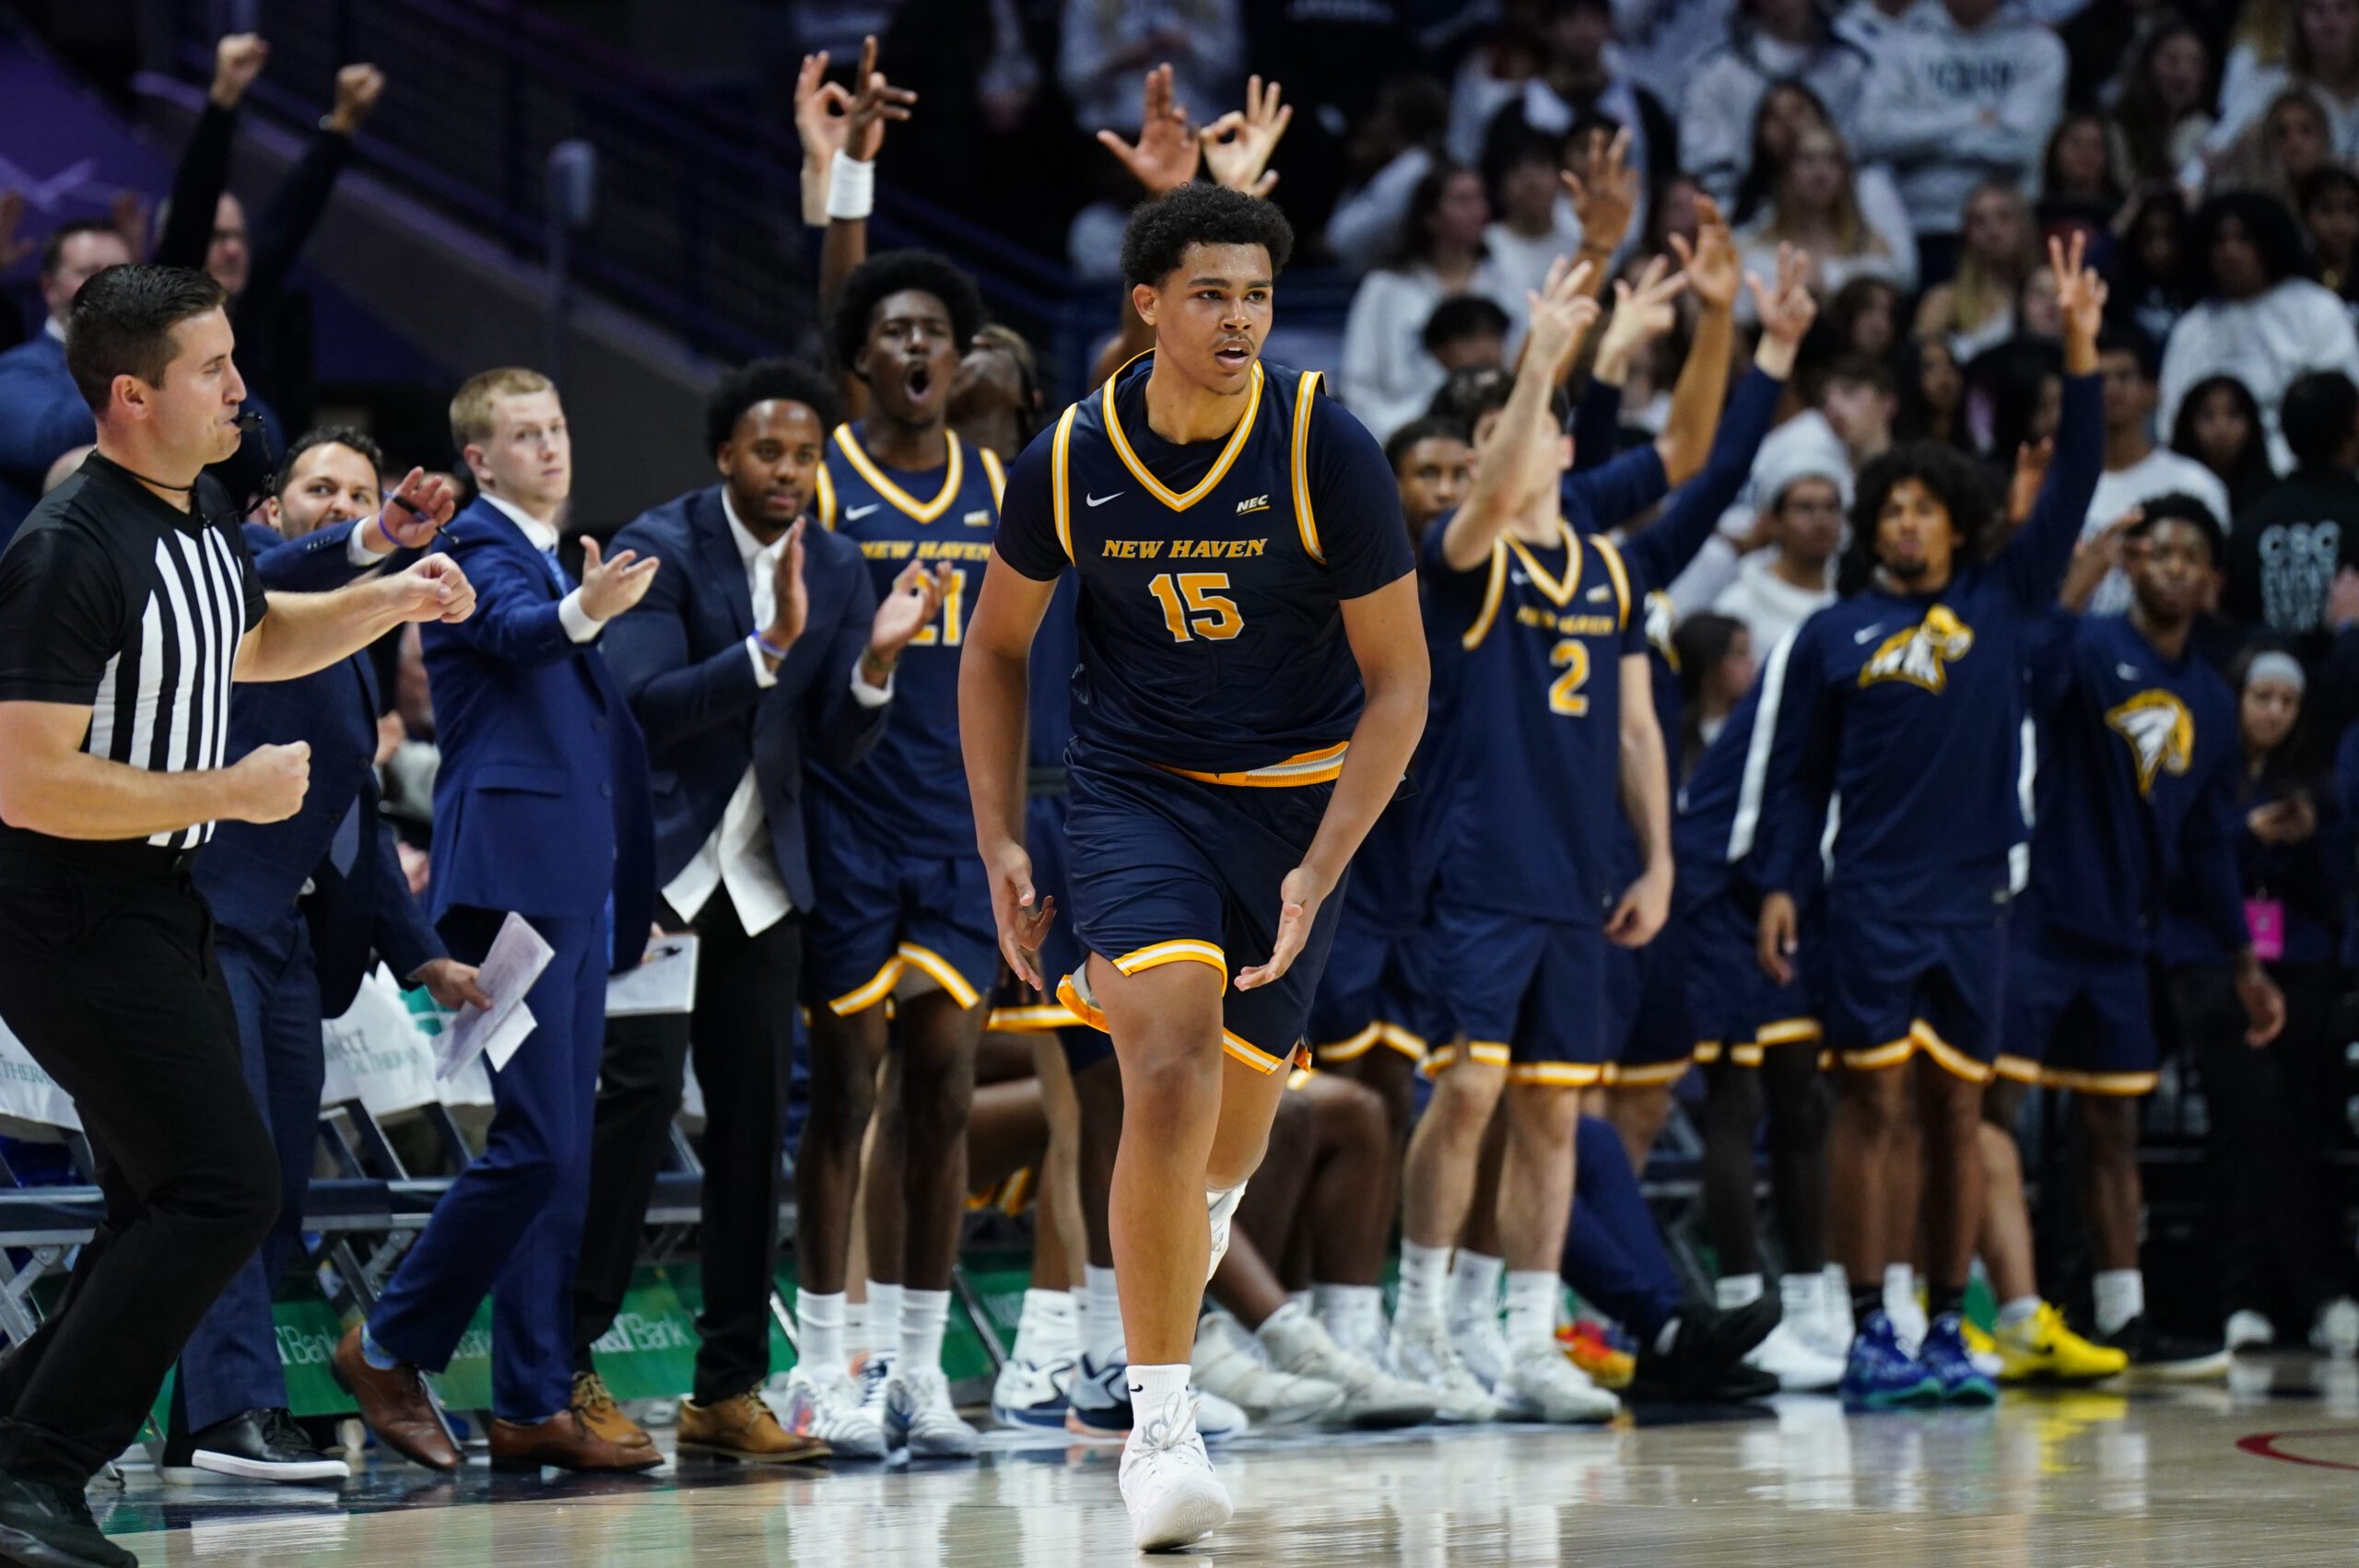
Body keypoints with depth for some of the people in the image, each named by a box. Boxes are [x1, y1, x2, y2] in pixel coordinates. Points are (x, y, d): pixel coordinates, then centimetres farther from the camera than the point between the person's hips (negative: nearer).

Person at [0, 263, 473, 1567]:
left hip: (158, 912, 10)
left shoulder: (203, 513, 8)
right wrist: (228, 795, -19)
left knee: (173, 1207, 13)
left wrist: (388, 602, 14)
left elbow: (251, 642, 30)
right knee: (224, 1190, -14)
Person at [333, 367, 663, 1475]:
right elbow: (512, 628, -29)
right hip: (513, 873, -10)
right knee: (536, 1142, -13)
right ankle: (390, 1347, 0)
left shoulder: (554, 561, 23)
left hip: (578, 885, 10)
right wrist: (582, 611, -50)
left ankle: (535, 1403, 10)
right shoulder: (474, 546, -6)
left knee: (564, 1148, 8)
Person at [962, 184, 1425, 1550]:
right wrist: (999, 840, -1)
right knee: (1172, 1068, -23)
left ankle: (1200, 1205, 53)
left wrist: (1318, 873, -19)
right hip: (1132, 786, -1)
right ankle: (1161, 1426, -19)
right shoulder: (1074, 461, -10)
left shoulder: (1327, 450, -15)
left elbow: (1400, 685, -10)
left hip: (1298, 796, 1)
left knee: (1237, 1116, 12)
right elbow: (997, 649, 8)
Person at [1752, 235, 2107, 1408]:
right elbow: (1795, 772, 6)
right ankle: (1869, 1336, -4)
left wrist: (2080, 354, -5)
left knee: (1958, 1108, 5)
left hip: (1972, 894, 3)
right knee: (1872, 1100, -6)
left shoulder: (2001, 603, 9)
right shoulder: (1833, 635, 5)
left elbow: (2069, 489, 3)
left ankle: (1948, 1333, 11)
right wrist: (1779, 882, -4)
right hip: (1871, 899, -2)